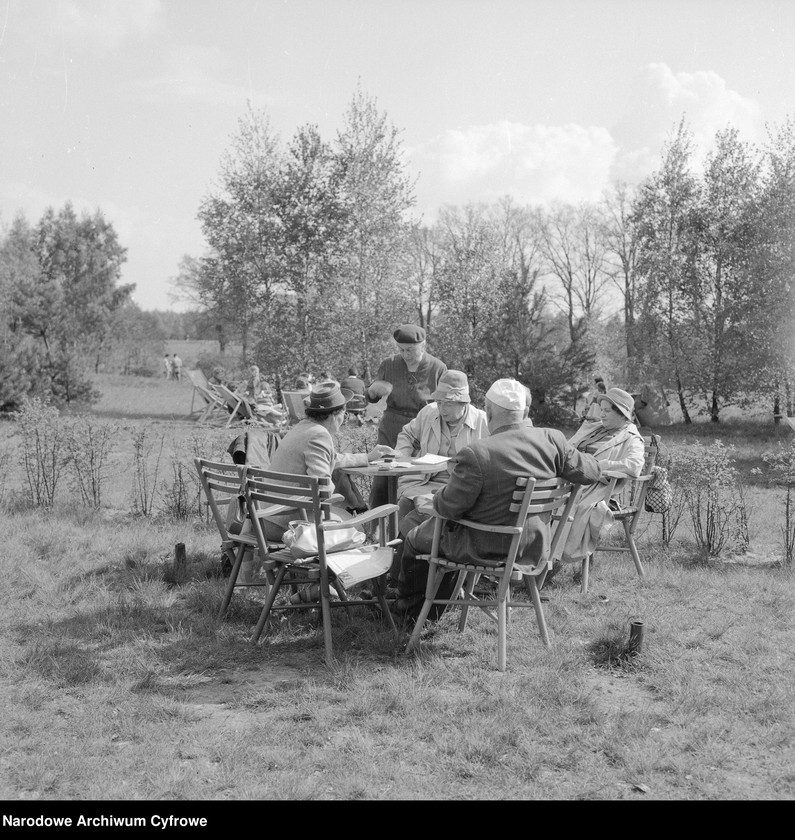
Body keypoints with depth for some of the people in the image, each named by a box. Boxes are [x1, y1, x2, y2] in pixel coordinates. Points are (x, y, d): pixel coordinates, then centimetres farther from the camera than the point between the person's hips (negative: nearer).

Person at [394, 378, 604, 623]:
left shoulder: (476, 455, -27)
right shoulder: (552, 440, -13)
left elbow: (448, 508, -18)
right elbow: (591, 472, -2)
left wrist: (439, 495, 4)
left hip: (487, 550, -6)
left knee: (416, 539, 22)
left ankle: (410, 606, 46)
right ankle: (432, 610, 47)